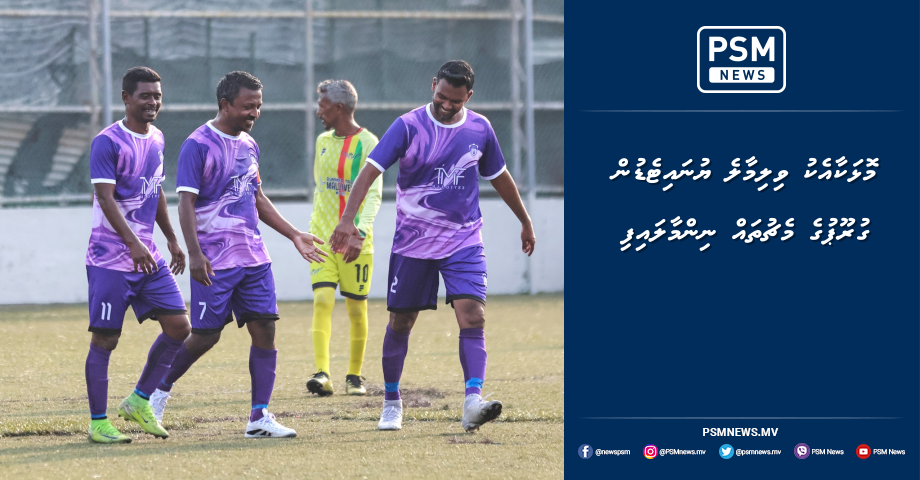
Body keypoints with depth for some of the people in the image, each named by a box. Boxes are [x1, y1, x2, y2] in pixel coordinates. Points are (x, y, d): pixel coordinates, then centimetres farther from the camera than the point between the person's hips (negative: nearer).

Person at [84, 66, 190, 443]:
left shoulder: (157, 139, 12)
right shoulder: (108, 142, -12)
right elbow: (106, 198, -20)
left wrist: (171, 239, 25)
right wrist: (133, 243, -29)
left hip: (148, 257, 8)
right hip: (110, 259, -7)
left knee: (178, 326, 1)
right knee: (105, 338, -4)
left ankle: (139, 402, 14)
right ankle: (98, 423, 4)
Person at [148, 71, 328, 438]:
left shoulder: (248, 145, 13)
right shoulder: (198, 145, -10)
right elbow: (186, 202, -14)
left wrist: (293, 235, 21)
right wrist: (195, 254, -23)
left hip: (254, 256, 7)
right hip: (215, 262, -7)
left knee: (264, 328, -2)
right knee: (206, 336, -3)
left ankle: (259, 417, -1)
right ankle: (161, 388, 22)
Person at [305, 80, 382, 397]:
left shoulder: (366, 143, -8)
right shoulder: (323, 141, 12)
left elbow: (374, 194, -16)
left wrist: (359, 233, -28)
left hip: (355, 241, -4)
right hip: (322, 238, 4)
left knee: (356, 308, 3)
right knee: (322, 300, -12)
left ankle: (355, 376, 16)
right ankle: (322, 374, -20)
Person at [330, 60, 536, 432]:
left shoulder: (479, 130, 1)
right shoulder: (408, 127, -9)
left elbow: (500, 177, 17)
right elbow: (371, 169, -17)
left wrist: (525, 222, 26)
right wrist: (348, 218, -31)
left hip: (463, 241, 1)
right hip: (413, 241, -1)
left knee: (473, 315, -16)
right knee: (400, 322, 6)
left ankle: (473, 402, -26)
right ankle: (391, 403, 23)